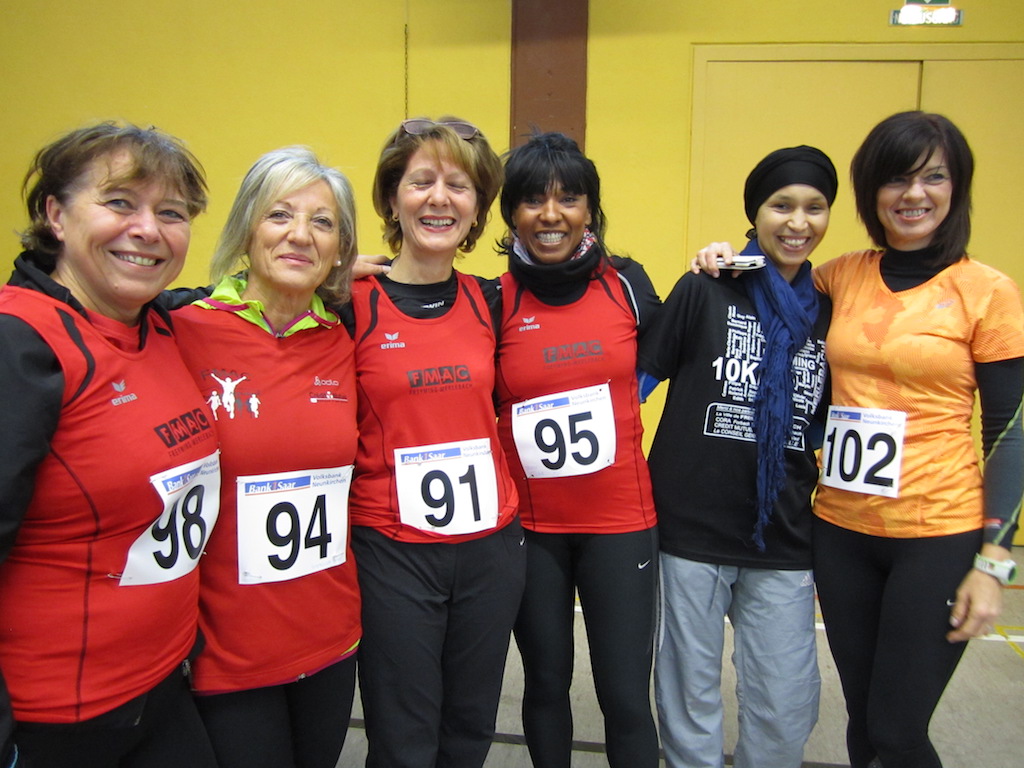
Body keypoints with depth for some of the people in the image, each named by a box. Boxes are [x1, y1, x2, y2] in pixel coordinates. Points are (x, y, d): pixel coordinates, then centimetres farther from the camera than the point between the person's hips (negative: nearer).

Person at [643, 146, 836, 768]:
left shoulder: (829, 311, 8)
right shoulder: (706, 291, -4)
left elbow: (827, 426, 14)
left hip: (785, 538, 3)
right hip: (691, 527, -3)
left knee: (788, 705, 9)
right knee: (691, 694, 12)